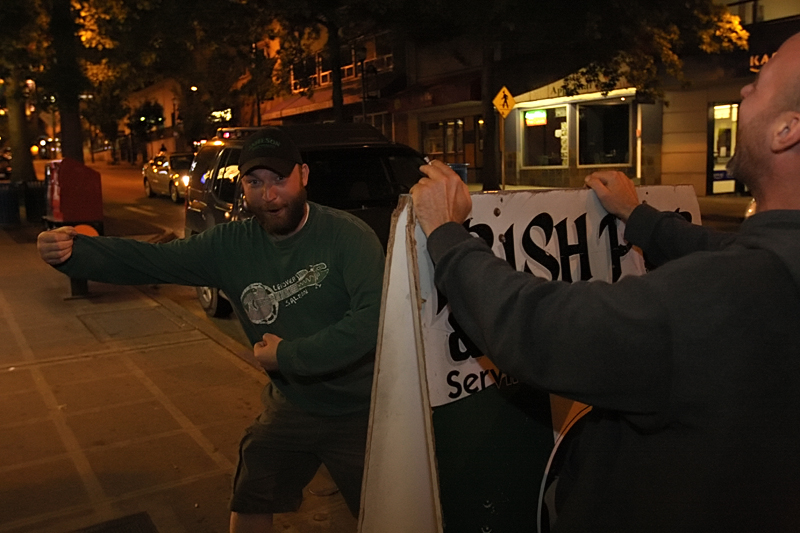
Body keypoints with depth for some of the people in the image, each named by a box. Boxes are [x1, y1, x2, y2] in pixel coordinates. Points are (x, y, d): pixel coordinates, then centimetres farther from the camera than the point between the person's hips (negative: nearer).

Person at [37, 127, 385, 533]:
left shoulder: (346, 234, -22)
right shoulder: (231, 245, -6)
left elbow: (375, 316, -32)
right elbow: (147, 260, -8)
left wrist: (289, 355, -25)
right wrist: (71, 251, -26)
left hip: (359, 412, -4)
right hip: (291, 406, 4)